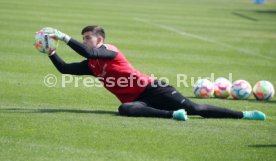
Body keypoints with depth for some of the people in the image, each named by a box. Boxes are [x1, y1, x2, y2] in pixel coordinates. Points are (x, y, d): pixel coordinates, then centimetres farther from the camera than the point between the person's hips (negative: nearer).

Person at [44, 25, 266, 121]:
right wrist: (51, 51, 3)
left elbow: (89, 53, -25)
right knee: (125, 109, -31)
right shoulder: (90, 66, 16)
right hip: (135, 99, 6)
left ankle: (244, 114, -15)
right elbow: (64, 68, 14)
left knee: (193, 108, -16)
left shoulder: (110, 50, -6)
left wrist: (64, 37, -24)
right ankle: (173, 114, -37)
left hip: (151, 89, -6)